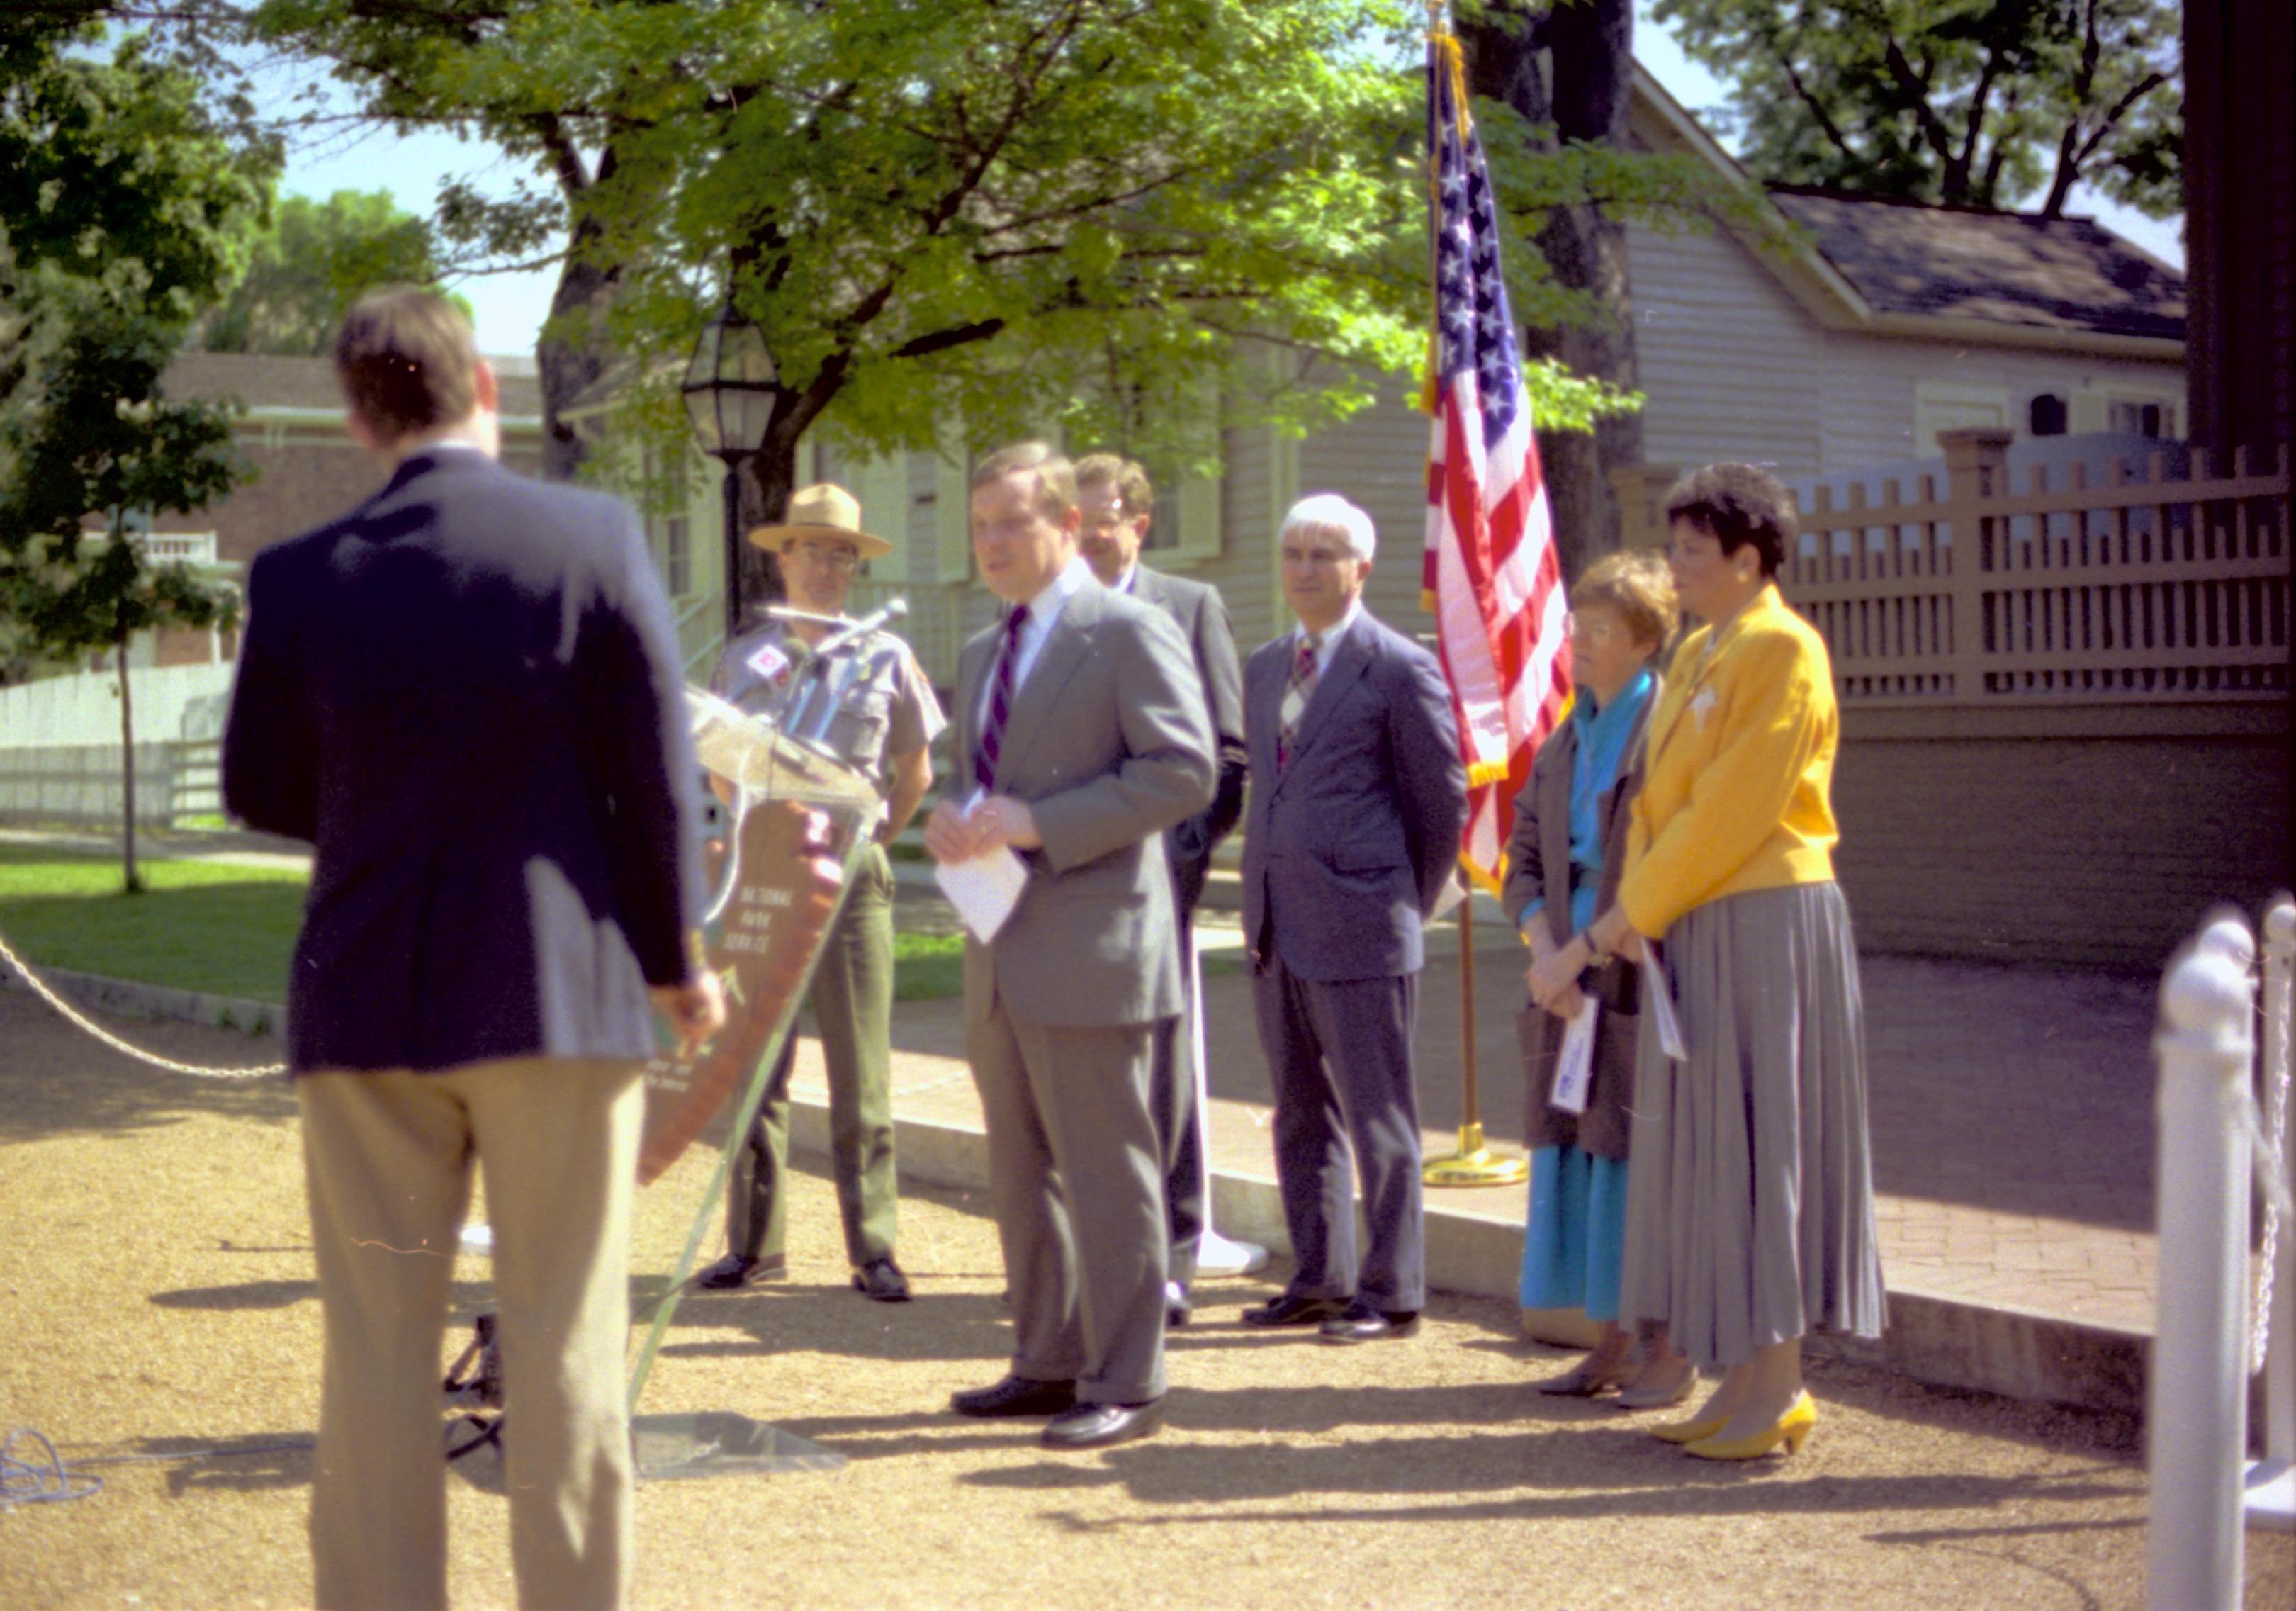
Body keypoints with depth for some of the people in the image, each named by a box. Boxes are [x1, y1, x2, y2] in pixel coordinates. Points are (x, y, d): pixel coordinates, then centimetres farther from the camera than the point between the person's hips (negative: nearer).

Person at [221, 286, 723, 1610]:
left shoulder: (302, 577, -3)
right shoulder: (597, 539, -7)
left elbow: (260, 790, 6)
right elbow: (655, 769, -5)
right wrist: (677, 953, 6)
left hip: (368, 1002, 1)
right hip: (564, 991, -1)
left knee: (378, 1351, 10)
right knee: (566, 1345, 7)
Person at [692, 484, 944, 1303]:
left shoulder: (884, 657, 4)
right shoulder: (743, 660, 8)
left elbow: (915, 772, 14)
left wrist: (872, 837, 7)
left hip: (851, 876, -2)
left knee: (861, 1074, -1)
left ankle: (874, 1250, 5)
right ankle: (754, 1242, 14)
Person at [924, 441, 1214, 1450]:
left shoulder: (1128, 632, -7)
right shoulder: (983, 655, 20)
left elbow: (1183, 770, -15)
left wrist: (1038, 824, -20)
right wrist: (953, 821, 4)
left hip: (1089, 949, -9)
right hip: (1000, 956, 9)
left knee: (1105, 1174, -3)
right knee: (1021, 1175, 14)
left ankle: (1124, 1386, 4)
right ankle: (1048, 1362, 25)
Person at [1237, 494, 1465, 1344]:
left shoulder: (1401, 670, -7)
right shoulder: (1263, 666, 14)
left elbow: (1442, 803, -3)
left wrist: (1406, 907, 2)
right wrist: (1266, 892, 14)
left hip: (1358, 931, -7)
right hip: (1276, 928, 7)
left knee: (1378, 1117, 0)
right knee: (1302, 1116, 13)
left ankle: (1390, 1293, 8)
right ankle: (1318, 1279, 23)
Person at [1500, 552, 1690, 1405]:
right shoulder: (1562, 743, 15)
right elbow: (1525, 863, 13)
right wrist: (1546, 954, -4)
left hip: (1645, 981, -7)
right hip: (1573, 985, 7)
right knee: (1580, 1153, 10)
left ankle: (1670, 1351, 9)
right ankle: (1610, 1343, 20)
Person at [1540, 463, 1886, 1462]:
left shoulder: (1780, 650, -12)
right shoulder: (1695, 655, 15)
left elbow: (1728, 815, -17)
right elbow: (1660, 798, 14)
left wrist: (1613, 926, -14)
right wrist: (1632, 914, -3)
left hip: (1765, 928, -9)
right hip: (1696, 930, 9)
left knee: (1759, 1142, -4)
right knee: (1714, 1146, 10)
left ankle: (1779, 1390, 4)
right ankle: (1748, 1378, 17)